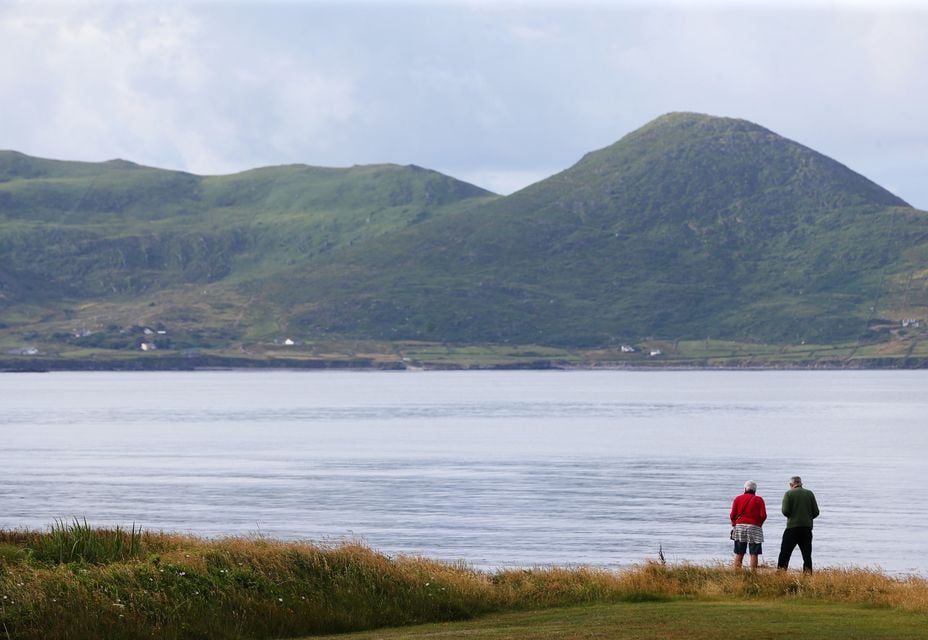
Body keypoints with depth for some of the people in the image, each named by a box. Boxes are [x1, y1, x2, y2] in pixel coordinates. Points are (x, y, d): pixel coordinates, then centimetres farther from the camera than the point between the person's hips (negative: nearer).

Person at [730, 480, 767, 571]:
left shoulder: (738, 499, 5)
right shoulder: (759, 499, 0)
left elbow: (732, 515, 1)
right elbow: (763, 515, -6)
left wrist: (734, 524, 17)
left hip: (739, 526, 2)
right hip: (754, 527, -2)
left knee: (739, 553, 7)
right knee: (754, 554, 0)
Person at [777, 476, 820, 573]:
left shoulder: (789, 494, -2)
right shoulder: (809, 494, 6)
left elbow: (785, 511, -11)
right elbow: (816, 512, 4)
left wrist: (782, 509, 11)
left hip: (792, 527, -3)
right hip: (807, 527, 3)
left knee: (784, 554, 2)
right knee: (807, 554, 7)